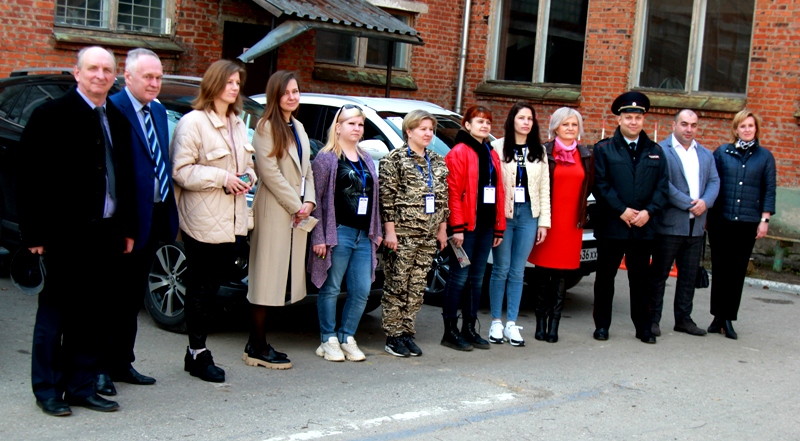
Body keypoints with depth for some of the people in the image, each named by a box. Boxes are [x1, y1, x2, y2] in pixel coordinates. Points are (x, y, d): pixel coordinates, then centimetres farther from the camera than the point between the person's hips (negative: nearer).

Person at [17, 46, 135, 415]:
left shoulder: (117, 120, 12)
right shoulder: (52, 115, -6)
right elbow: (28, 175, -9)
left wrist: (127, 228, 11)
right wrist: (35, 232, -14)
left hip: (106, 232, 6)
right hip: (65, 233, -6)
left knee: (92, 314, 11)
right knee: (56, 311, 5)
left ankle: (81, 387, 20)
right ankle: (47, 389, 16)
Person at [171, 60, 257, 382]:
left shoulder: (238, 124, 17)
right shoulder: (193, 122, -8)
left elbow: (248, 165, 27)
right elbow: (181, 170, -13)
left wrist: (247, 178, 4)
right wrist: (222, 178, -17)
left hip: (231, 222, 7)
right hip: (203, 222, -7)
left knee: (211, 287, 11)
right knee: (200, 289, 0)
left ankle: (197, 350, 19)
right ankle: (198, 354, 9)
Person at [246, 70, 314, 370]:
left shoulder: (298, 127, 18)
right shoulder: (267, 127, -7)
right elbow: (270, 171, -14)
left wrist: (309, 202, 2)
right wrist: (296, 206, -12)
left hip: (297, 213, 8)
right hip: (274, 211, -8)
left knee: (280, 278, 7)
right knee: (267, 276, -6)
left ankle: (258, 343, 13)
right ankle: (257, 348, -2)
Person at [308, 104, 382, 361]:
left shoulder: (366, 161, 18)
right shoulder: (327, 158, -2)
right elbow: (317, 198, -7)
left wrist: (376, 232, 15)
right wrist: (319, 237, -12)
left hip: (364, 235, 6)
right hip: (338, 233, -6)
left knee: (362, 290, 5)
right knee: (331, 289, 1)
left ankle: (347, 337, 18)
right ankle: (328, 340, 12)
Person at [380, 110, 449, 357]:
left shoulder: (438, 162, 14)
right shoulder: (395, 159, -3)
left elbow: (444, 198, 17)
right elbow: (387, 197, -8)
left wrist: (442, 229, 13)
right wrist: (390, 230, -12)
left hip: (429, 235, 6)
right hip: (403, 232, -5)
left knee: (417, 287, 7)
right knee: (397, 285, -2)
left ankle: (407, 332, 15)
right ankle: (393, 336, 5)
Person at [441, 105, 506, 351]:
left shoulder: (492, 155, 17)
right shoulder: (459, 153, -6)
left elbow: (499, 192, 17)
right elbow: (453, 192, -12)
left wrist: (499, 227, 12)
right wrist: (457, 227, -18)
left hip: (486, 225, 7)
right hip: (467, 225, -7)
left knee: (477, 279, 11)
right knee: (459, 277, -4)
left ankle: (469, 328, 19)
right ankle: (450, 331, 2)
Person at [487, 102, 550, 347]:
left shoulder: (539, 152, 12)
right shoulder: (498, 147, -1)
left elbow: (544, 188, 12)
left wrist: (544, 221, 7)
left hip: (528, 215, 3)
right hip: (503, 214, -3)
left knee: (517, 272, 6)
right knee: (501, 269, 0)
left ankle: (511, 324, 11)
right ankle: (496, 323, 10)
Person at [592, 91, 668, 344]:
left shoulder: (655, 152, 12)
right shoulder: (604, 149, 1)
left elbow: (662, 187, 6)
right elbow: (600, 184, -7)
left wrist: (648, 211, -9)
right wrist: (622, 210, -14)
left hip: (643, 227, 3)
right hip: (611, 226, -2)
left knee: (640, 279, 9)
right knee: (605, 277, 5)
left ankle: (643, 327, 16)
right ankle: (602, 325, 16)